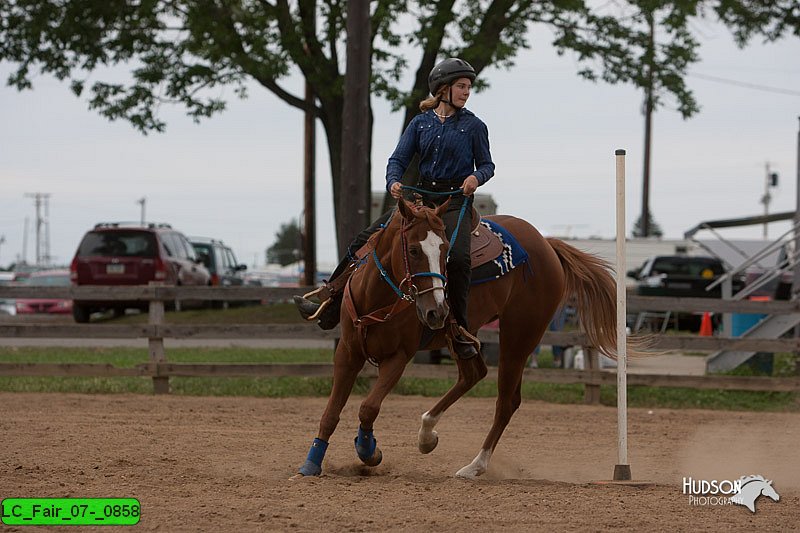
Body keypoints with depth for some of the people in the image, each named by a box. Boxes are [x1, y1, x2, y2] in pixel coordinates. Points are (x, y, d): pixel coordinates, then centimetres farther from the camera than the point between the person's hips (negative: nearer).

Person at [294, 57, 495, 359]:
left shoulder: (473, 126, 2)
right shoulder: (420, 123, 9)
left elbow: (487, 165, 6)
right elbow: (398, 159, 4)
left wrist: (476, 178, -17)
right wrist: (393, 182, -17)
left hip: (456, 201, -4)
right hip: (421, 197, 4)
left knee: (458, 256, -32)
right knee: (366, 240, -2)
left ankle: (459, 329, -24)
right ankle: (329, 306, 4)